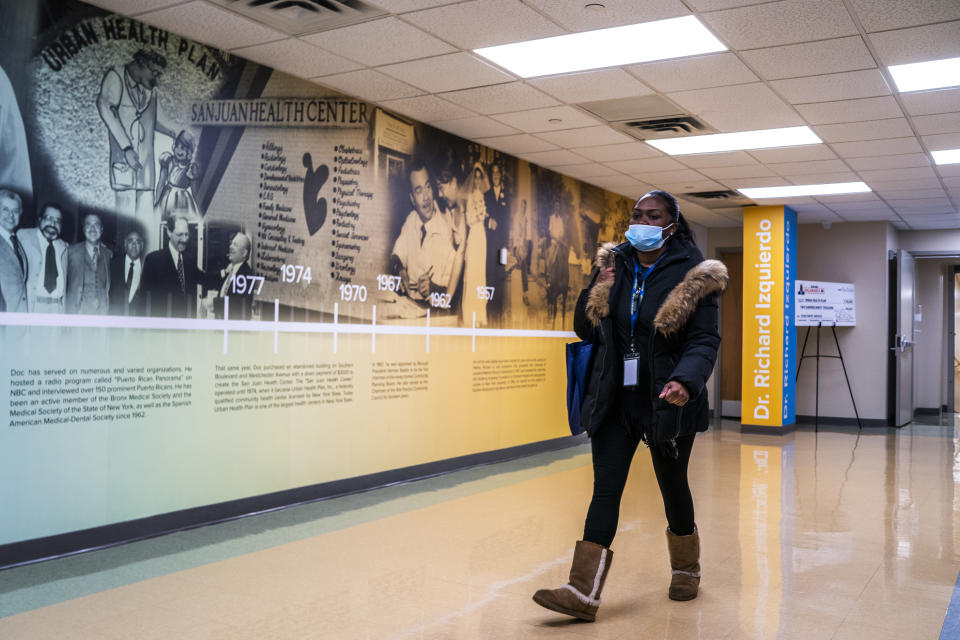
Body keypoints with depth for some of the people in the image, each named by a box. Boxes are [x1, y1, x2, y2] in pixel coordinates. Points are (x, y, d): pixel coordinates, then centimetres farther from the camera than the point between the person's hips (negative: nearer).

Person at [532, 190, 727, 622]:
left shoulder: (692, 275, -8)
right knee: (605, 489, -2)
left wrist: (686, 380, -32)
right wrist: (596, 289, -9)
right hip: (615, 399, 3)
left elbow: (705, 340, -13)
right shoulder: (614, 266, 4)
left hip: (665, 402, -3)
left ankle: (686, 570, 39)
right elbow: (586, 331, 8)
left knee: (673, 487, 13)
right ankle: (582, 593, -2)